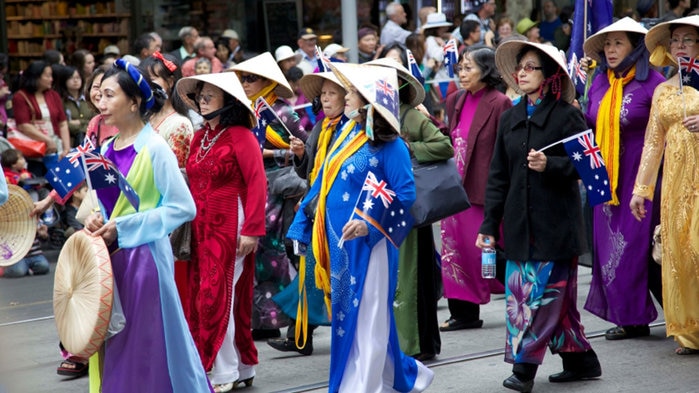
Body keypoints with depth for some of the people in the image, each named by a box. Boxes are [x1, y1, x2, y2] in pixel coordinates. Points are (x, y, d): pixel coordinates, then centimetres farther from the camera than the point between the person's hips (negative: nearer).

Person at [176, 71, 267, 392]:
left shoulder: (241, 137, -10)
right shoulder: (200, 137, 12)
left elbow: (256, 185, -14)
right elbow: (194, 183, 13)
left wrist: (251, 230, -18)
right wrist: (189, 225, 6)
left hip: (230, 228, -8)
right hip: (202, 229, 8)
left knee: (217, 297, -7)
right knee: (201, 297, 8)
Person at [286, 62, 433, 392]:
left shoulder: (390, 147, -12)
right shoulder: (346, 134, 9)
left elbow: (404, 197, -16)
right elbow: (323, 184, 15)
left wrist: (370, 225, -26)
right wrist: (301, 225, 13)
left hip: (369, 245, -8)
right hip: (339, 244, 8)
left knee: (366, 319, -2)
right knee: (345, 316, 14)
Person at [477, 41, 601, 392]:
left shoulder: (567, 116, -4)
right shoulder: (510, 119, 13)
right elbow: (498, 176, 13)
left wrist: (550, 165, -24)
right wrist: (489, 225, 9)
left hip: (555, 223, -6)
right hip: (519, 224, 6)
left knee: (544, 292, -8)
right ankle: (580, 360, 17)